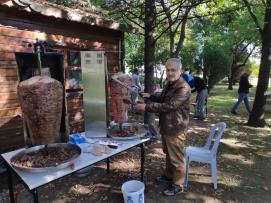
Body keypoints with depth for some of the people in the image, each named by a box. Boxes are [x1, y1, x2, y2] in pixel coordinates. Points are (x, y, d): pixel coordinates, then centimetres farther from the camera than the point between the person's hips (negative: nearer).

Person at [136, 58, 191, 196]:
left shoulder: (183, 88, -23)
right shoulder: (169, 84, 8)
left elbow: (169, 106, -30)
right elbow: (162, 97, 24)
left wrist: (147, 107, -28)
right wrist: (150, 96, 7)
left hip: (175, 128, -9)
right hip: (165, 125, 9)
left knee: (176, 157, 6)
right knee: (168, 153, 24)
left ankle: (178, 185, 24)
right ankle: (169, 175, 45)